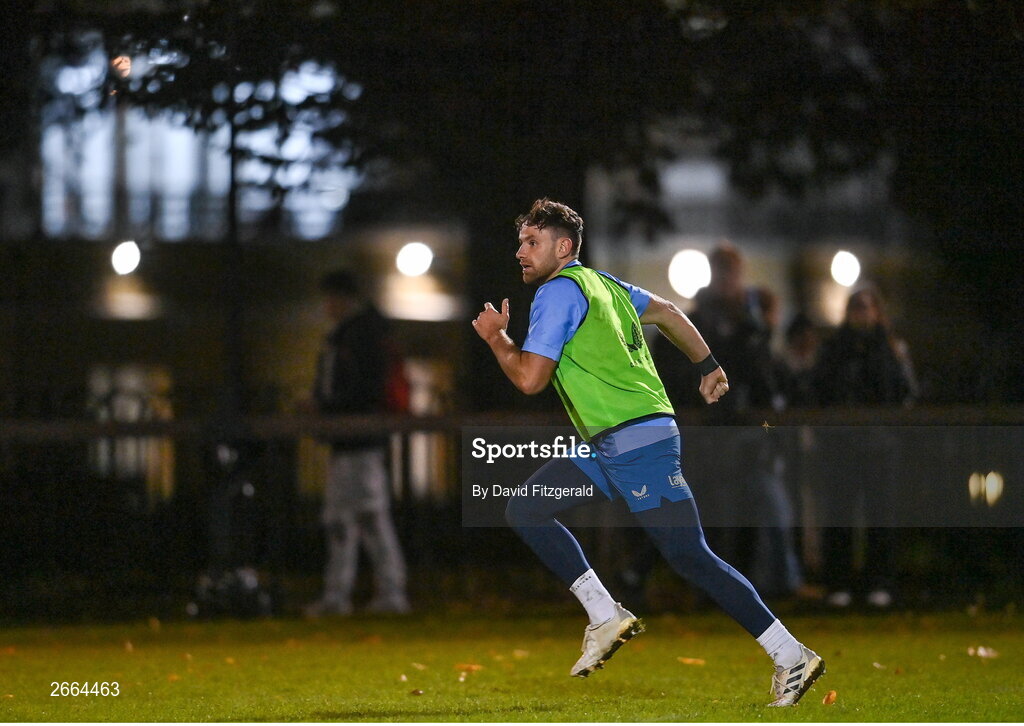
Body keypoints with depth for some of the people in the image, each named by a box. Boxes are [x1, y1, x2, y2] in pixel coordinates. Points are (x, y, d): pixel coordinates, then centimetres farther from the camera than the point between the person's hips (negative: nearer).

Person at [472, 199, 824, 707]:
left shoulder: (558, 291, -10)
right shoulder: (602, 283, 17)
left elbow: (530, 378, -15)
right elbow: (666, 312, 31)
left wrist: (495, 337, 2)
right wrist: (708, 366, 39)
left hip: (639, 443, -10)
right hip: (606, 449, 10)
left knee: (689, 558, -9)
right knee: (524, 509, 5)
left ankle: (791, 657, -6)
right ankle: (606, 617, 1)